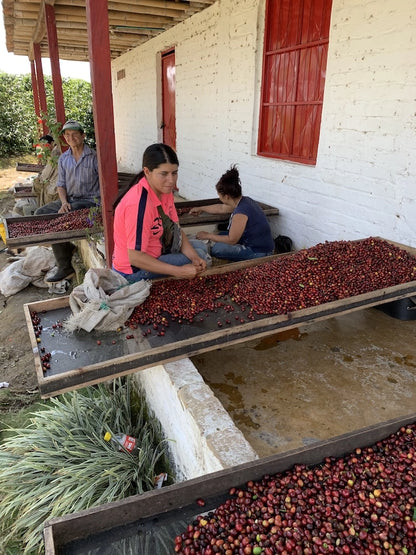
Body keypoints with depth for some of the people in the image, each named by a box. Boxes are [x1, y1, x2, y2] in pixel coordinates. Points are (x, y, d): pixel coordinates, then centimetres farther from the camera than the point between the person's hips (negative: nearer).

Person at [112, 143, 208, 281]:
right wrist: (180, 272, -31)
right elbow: (135, 257, -31)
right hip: (134, 271, -9)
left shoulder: (164, 190, -4)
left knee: (200, 248, 10)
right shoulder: (139, 204, -32)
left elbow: (176, 230, -1)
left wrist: (195, 258, -18)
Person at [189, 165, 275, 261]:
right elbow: (221, 208, 21)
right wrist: (200, 209, 34)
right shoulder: (243, 201, 3)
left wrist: (208, 236, -5)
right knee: (220, 235, 15)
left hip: (260, 253, -10)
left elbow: (231, 240, -18)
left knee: (216, 249, -21)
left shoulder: (240, 213, -27)